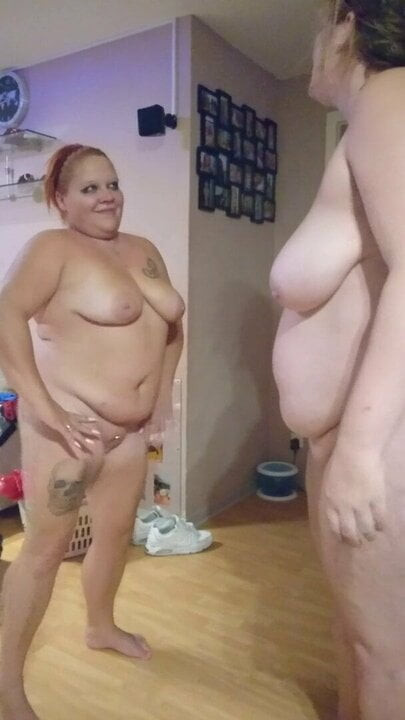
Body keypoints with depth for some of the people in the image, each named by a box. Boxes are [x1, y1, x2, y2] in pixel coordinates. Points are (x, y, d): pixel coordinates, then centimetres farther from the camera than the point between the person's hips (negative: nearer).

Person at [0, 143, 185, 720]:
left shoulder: (144, 251, 11)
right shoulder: (53, 247, -10)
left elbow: (171, 325, 19)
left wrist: (163, 397, 10)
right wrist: (47, 412, -27)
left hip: (129, 426, 7)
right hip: (71, 423, -7)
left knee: (118, 529, 19)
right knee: (47, 547, 1)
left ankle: (101, 626, 44)